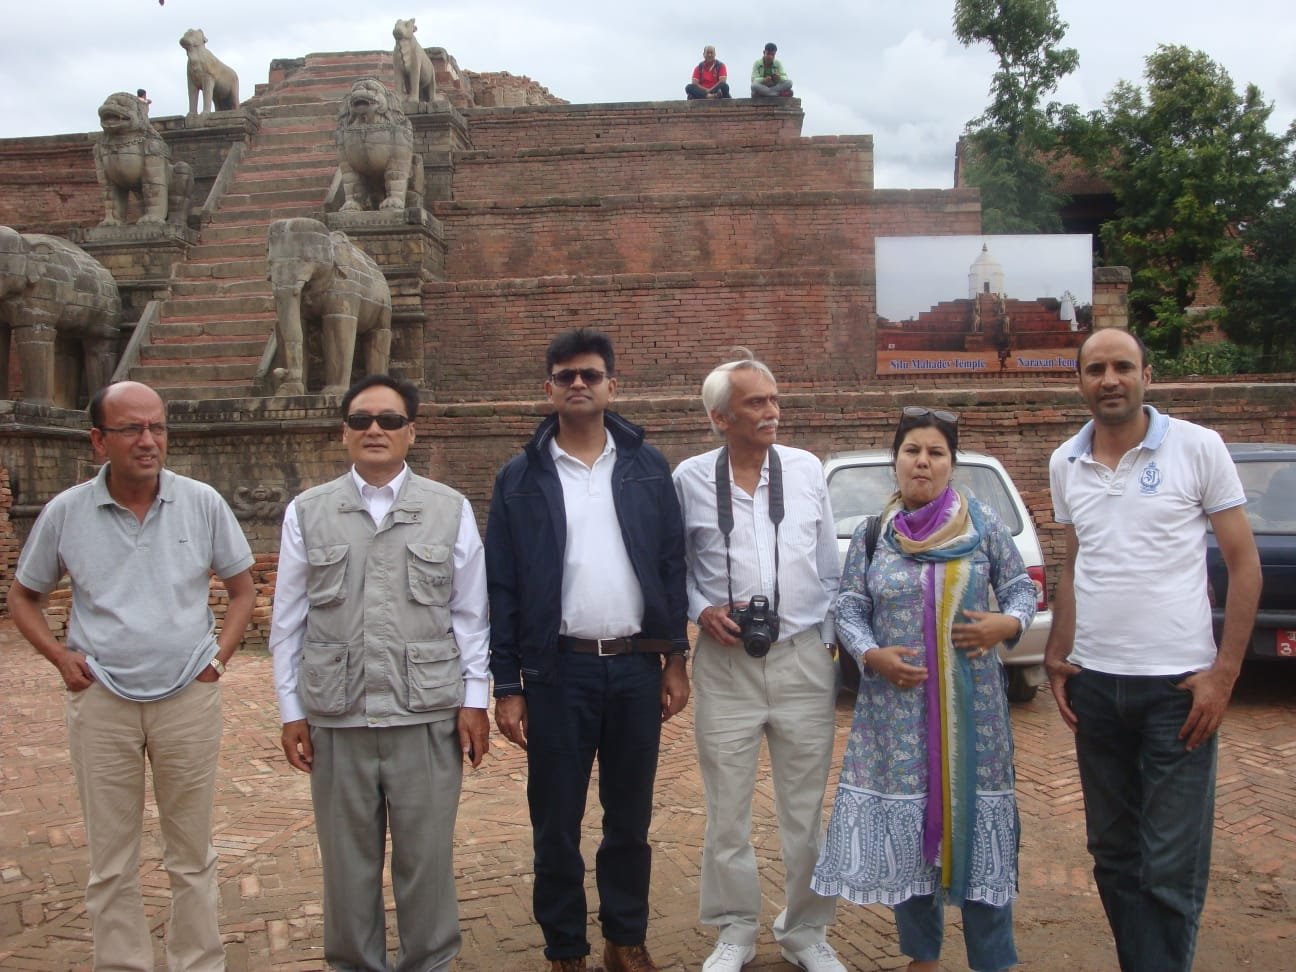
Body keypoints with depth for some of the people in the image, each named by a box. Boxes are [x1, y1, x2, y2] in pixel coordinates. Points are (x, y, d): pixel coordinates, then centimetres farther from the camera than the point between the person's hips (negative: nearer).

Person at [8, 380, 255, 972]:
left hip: (189, 697, 0)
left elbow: (242, 588, 9)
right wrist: (61, 658, -2)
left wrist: (220, 654, -3)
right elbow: (23, 597, 12)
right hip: (100, 702, 0)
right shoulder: (65, 513, -2)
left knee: (192, 856, 12)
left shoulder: (202, 503, -3)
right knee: (110, 864, 10)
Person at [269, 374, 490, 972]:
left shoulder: (450, 510, 3)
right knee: (347, 861, 13)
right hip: (336, 719, 1)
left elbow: (470, 614, 4)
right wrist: (291, 710, 5)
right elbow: (287, 621, 7)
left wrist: (474, 699, 1)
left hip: (427, 716, -1)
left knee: (427, 858, 8)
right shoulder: (307, 514, 5)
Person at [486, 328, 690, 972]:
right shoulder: (520, 478, 0)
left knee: (629, 816, 14)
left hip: (637, 665, 2)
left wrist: (676, 658, 2)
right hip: (557, 670, -1)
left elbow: (672, 566, 6)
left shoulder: (646, 467, 5)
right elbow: (502, 588, -1)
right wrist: (506, 686, -4)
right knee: (556, 822, 8)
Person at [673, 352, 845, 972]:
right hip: (725, 662, -1)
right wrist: (702, 610, -9)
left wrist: (830, 636, 9)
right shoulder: (690, 479, -3)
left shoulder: (807, 469, 2)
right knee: (727, 810, 10)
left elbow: (828, 565, 9)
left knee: (806, 807, 10)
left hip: (804, 659, 1)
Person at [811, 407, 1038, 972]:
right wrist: (871, 655, -11)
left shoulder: (983, 523, 2)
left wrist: (1007, 623, -14)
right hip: (896, 703, 1)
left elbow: (1020, 587, 6)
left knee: (975, 816, 2)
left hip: (971, 704, -1)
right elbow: (848, 607, 5)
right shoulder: (871, 533, 5)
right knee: (905, 823, 6)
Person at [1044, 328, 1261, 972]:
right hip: (1093, 684, 4)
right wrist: (1058, 658, 7)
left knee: (1172, 868, 0)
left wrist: (1224, 672, -9)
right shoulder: (1065, 463, 7)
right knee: (1112, 853, 14)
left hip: (1178, 684, -4)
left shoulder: (1197, 447, -5)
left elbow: (1244, 563, -3)